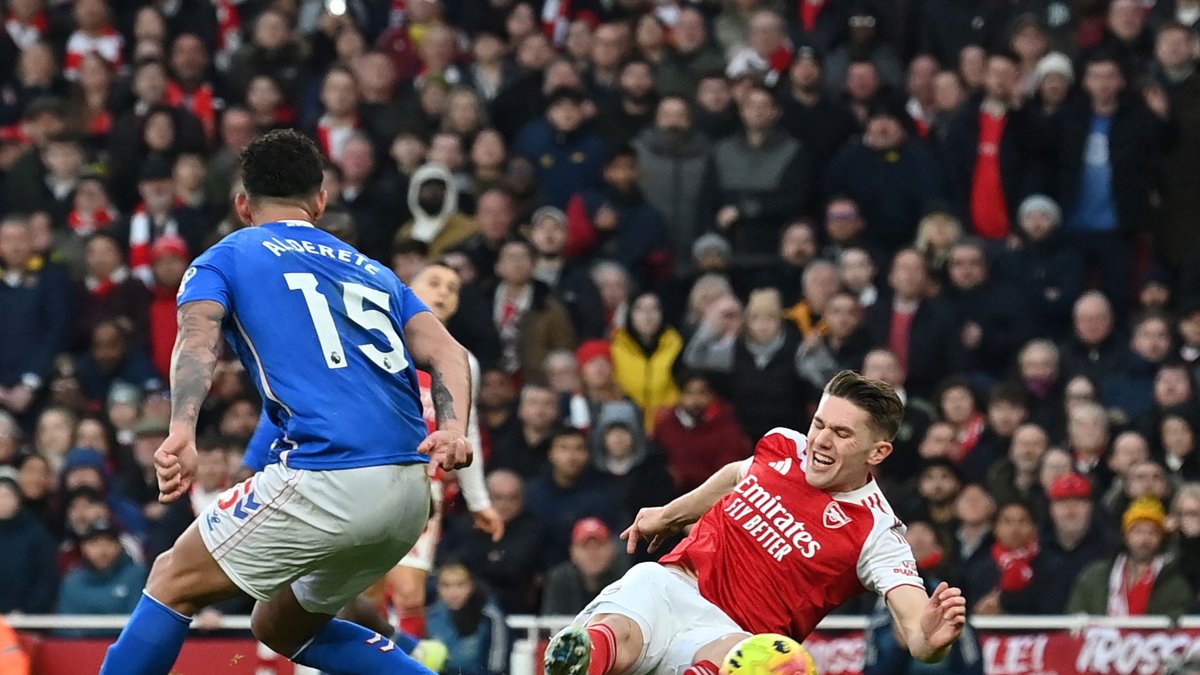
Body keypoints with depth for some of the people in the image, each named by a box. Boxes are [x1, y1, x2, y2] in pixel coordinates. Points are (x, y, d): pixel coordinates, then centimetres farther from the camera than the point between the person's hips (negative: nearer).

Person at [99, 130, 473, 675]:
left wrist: (182, 432, -24)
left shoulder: (225, 258, 13)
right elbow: (446, 354, 10)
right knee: (283, 628, 23)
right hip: (411, 495, 6)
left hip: (326, 479, -6)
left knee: (173, 581, 11)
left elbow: (197, 339, -8)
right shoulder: (372, 271, 27)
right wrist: (453, 429, -7)